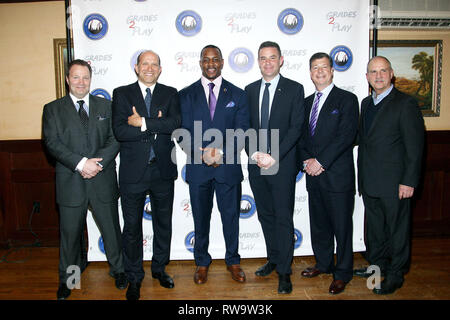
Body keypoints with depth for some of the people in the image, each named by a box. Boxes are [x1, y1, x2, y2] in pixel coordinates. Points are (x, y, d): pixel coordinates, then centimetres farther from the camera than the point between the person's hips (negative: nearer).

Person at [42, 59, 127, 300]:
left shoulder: (105, 106, 8)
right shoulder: (53, 109, 4)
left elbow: (115, 138, 0)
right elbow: (52, 142, -7)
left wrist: (98, 163, -15)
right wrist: (81, 163, -19)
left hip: (103, 181, 1)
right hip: (70, 182, 0)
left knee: (111, 229, 12)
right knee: (69, 233, 12)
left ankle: (118, 269, 33)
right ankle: (67, 278, 33)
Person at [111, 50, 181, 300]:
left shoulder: (170, 94, 5)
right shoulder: (122, 94, 1)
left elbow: (175, 123, -14)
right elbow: (120, 130, -13)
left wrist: (143, 123, -17)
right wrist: (155, 126, -15)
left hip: (163, 171, 2)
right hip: (133, 172, -1)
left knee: (163, 223, 15)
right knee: (132, 227, 8)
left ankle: (159, 268, 36)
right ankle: (134, 277, 26)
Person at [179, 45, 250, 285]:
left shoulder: (237, 94, 5)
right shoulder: (186, 95, 5)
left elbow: (242, 132, -1)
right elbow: (183, 133, -1)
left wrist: (221, 153, -15)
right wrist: (202, 154, -17)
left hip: (229, 167, 0)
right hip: (198, 167, 0)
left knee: (231, 216, 11)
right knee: (201, 219, 12)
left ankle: (233, 261, 30)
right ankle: (202, 262, 30)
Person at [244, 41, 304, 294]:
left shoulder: (294, 89, -1)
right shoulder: (250, 90, 11)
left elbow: (296, 127, -8)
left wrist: (274, 157, -17)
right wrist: (254, 154, -8)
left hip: (283, 164, -4)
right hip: (256, 164, 4)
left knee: (284, 218, 1)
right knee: (265, 215, 14)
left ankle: (284, 271, 13)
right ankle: (274, 259, 31)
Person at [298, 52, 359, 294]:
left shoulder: (347, 99, -3)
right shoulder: (307, 102, 15)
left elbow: (346, 136, -14)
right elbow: (301, 135, 13)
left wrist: (320, 161, -17)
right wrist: (306, 160, -4)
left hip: (338, 175, -6)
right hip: (313, 175, 6)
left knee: (341, 226, 4)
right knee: (318, 224, 16)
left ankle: (342, 273, 19)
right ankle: (323, 263, 34)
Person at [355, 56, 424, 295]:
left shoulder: (406, 104, -9)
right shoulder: (366, 103, 12)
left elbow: (415, 147, -11)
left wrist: (409, 182, -15)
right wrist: (362, 177, 12)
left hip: (393, 183, -6)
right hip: (369, 183, 7)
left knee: (397, 229, 7)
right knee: (374, 227, 18)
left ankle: (395, 275, 22)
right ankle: (377, 264, 36)